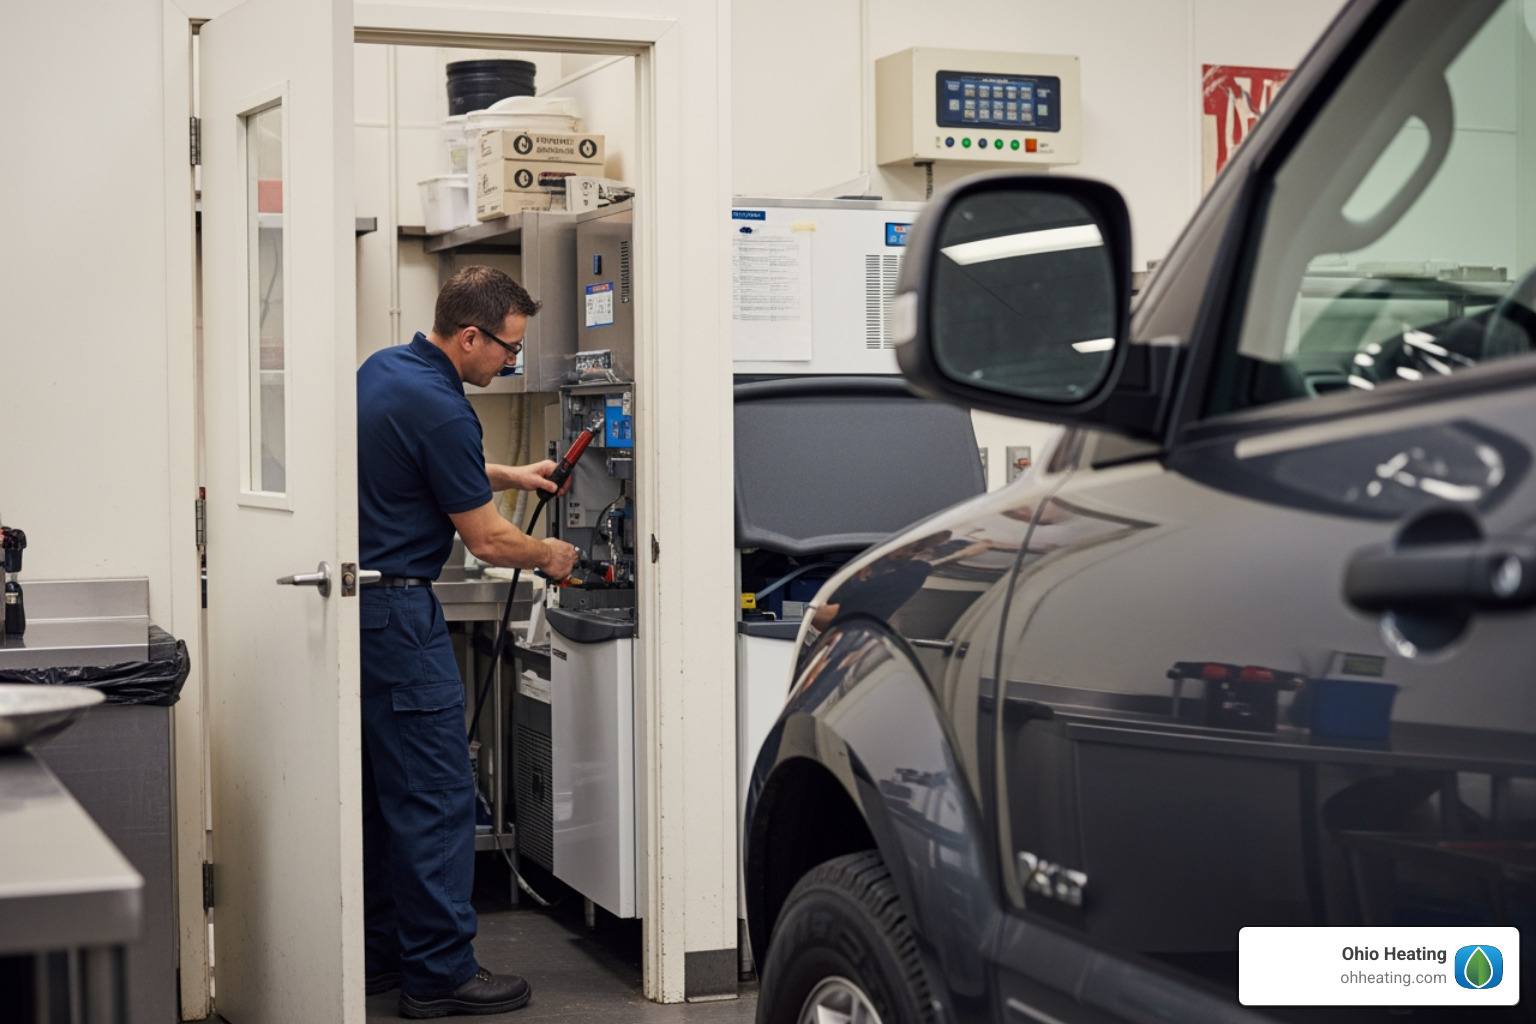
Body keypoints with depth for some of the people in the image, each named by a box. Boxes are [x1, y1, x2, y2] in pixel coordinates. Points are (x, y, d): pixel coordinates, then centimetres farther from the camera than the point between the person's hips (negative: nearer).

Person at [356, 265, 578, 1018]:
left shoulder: (382, 368, 10)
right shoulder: (440, 410, -20)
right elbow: (485, 540, -12)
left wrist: (509, 474, 26)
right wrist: (550, 555, 6)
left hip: (357, 602, 10)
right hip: (396, 610, -10)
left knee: (385, 789, 15)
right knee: (435, 795, -4)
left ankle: (381, 955, 23)